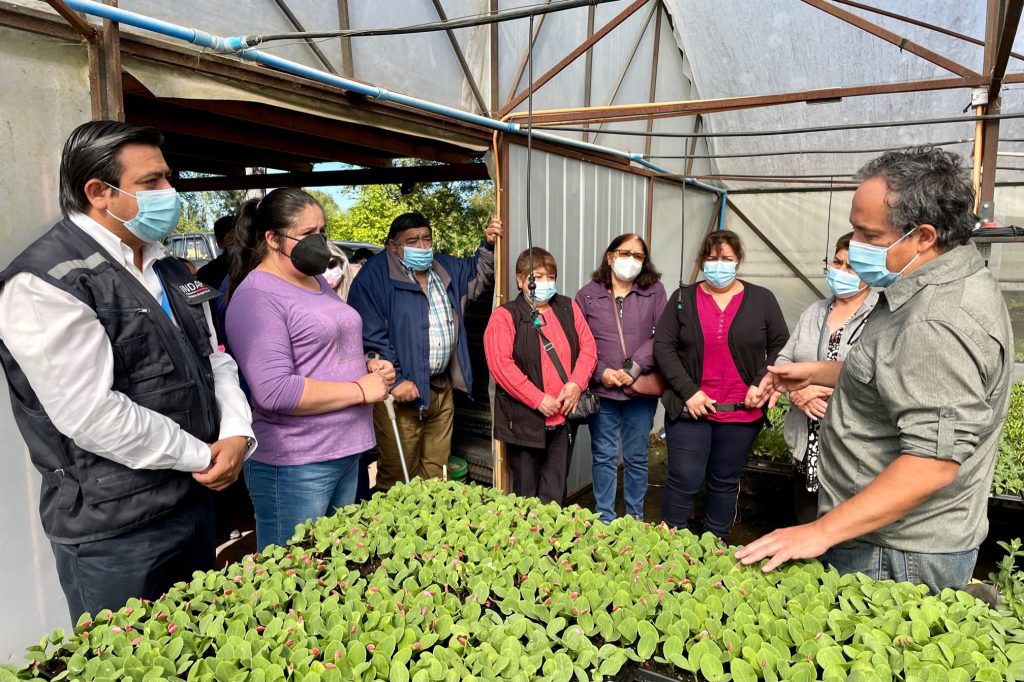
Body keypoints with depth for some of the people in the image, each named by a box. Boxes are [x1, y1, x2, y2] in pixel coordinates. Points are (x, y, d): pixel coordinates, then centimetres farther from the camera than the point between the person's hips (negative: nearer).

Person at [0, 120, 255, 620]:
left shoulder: (170, 273, 9)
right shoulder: (43, 284, -17)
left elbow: (215, 360, 11)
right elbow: (94, 415, -23)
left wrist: (236, 434, -7)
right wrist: (202, 456, -14)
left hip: (196, 499, 8)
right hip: (112, 528, -7)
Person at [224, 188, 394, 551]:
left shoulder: (317, 281, 13)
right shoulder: (257, 296, -15)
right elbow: (275, 391, -25)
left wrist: (369, 366, 4)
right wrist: (361, 390, -19)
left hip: (347, 451, 9)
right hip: (294, 466, -8)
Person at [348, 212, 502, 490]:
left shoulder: (445, 268, 13)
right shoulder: (376, 274, -9)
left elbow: (478, 273, 30)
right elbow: (370, 336, -15)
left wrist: (489, 245, 11)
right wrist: (395, 380, -19)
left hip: (442, 389, 7)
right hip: (401, 391, -6)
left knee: (436, 472, 15)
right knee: (397, 477, 1)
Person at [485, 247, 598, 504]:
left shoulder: (569, 308, 11)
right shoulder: (505, 316, -5)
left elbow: (588, 347, 8)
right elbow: (501, 365, -14)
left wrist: (576, 383, -9)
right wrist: (538, 399, -17)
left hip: (564, 416, 4)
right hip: (525, 420, -4)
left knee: (555, 495, 13)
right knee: (525, 494, 8)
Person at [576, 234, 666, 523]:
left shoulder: (655, 292, 4)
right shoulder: (587, 294, 4)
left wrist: (636, 366, -17)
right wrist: (601, 372, -12)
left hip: (641, 390, 0)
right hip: (602, 389, 0)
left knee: (637, 458, 11)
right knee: (604, 457, 9)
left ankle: (635, 518, 27)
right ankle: (605, 519, 24)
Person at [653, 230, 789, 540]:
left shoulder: (762, 299, 5)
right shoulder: (683, 299, 3)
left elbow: (781, 345, 7)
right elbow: (663, 346, -1)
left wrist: (762, 384, -7)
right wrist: (688, 390, -11)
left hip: (741, 412, 1)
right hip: (690, 408, -1)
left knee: (725, 482, 13)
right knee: (684, 479, -1)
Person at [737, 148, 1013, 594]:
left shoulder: (939, 323, -27)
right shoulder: (945, 285, 8)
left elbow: (933, 461, -31)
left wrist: (821, 533, -29)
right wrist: (815, 373, 16)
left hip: (894, 557, -10)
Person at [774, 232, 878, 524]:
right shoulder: (814, 311, 11)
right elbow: (784, 360, 12)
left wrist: (823, 389, -18)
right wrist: (797, 392, -7)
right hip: (806, 445, 6)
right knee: (805, 527, 18)